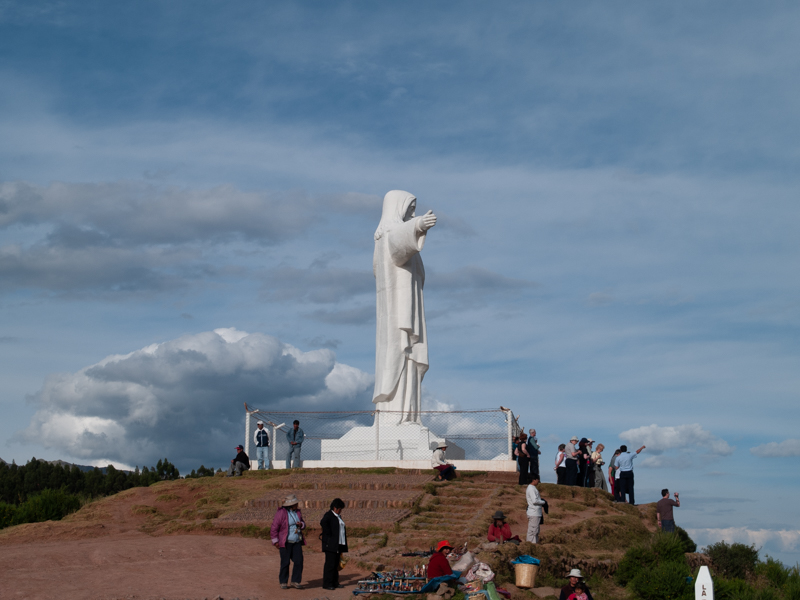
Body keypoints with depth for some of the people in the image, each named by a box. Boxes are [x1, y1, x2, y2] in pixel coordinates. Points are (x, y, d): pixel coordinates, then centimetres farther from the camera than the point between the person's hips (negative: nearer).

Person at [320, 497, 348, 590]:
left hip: (338, 544, 9)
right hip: (331, 544, -9)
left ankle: (335, 583, 16)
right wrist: (329, 534, -23)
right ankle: (327, 584, -6)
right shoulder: (328, 515, -9)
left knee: (336, 564, 11)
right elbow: (323, 523, -28)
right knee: (330, 564, -8)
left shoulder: (338, 516, 19)